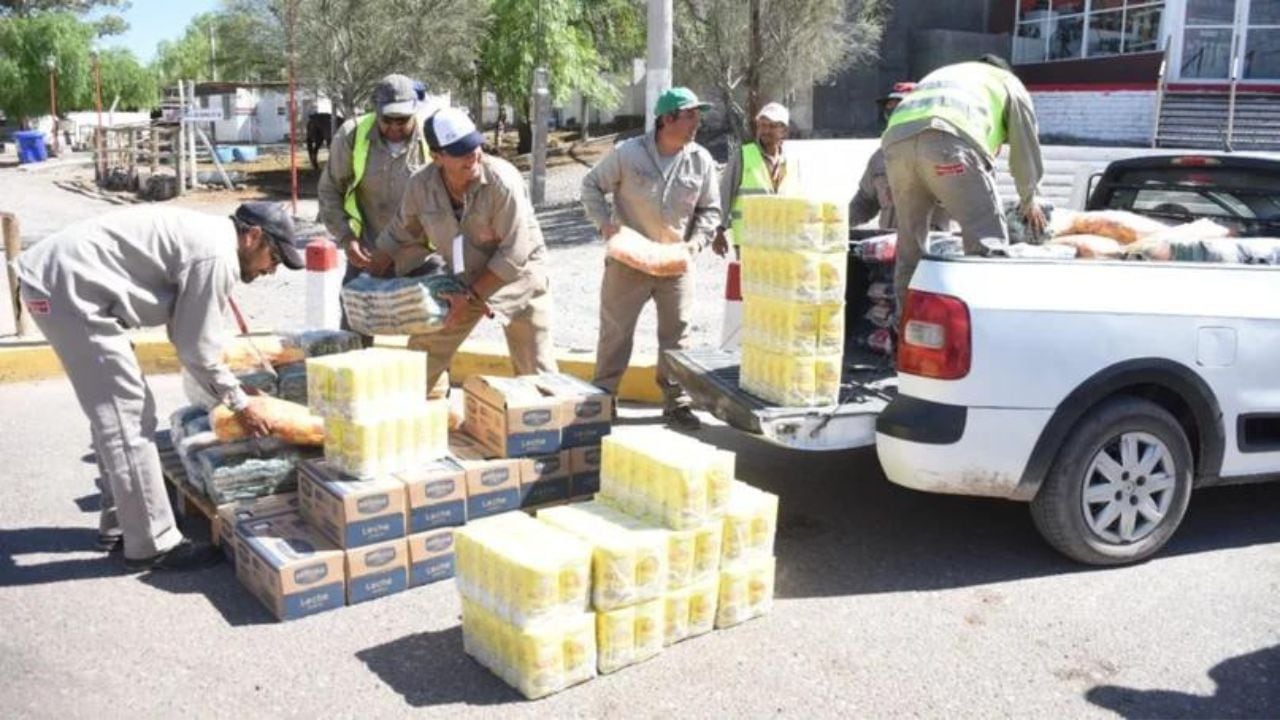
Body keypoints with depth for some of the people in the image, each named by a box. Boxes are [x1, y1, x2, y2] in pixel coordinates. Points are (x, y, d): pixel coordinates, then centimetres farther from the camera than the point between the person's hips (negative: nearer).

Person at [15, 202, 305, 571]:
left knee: (118, 410, 17)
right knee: (127, 417, -6)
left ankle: (118, 523, 28)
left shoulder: (204, 236, 16)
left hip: (57, 276, 11)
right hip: (68, 287, -11)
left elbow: (187, 333, 20)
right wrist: (240, 403, 1)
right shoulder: (216, 255, -15)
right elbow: (197, 347, -11)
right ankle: (152, 545, 1)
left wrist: (231, 390, 19)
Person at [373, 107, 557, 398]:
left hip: (517, 278, -4)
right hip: (462, 280, 5)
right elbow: (401, 234, 5)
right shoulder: (421, 185, -15)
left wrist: (471, 296, -21)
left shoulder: (503, 181, -29)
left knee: (535, 370, -1)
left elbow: (514, 254, -25)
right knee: (425, 350, 9)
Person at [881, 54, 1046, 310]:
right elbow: (1026, 151, 31)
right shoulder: (1009, 83, 32)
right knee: (988, 242, -3)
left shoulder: (941, 75, 46)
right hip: (949, 140, -5)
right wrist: (1029, 202, 46)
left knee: (910, 245, 15)